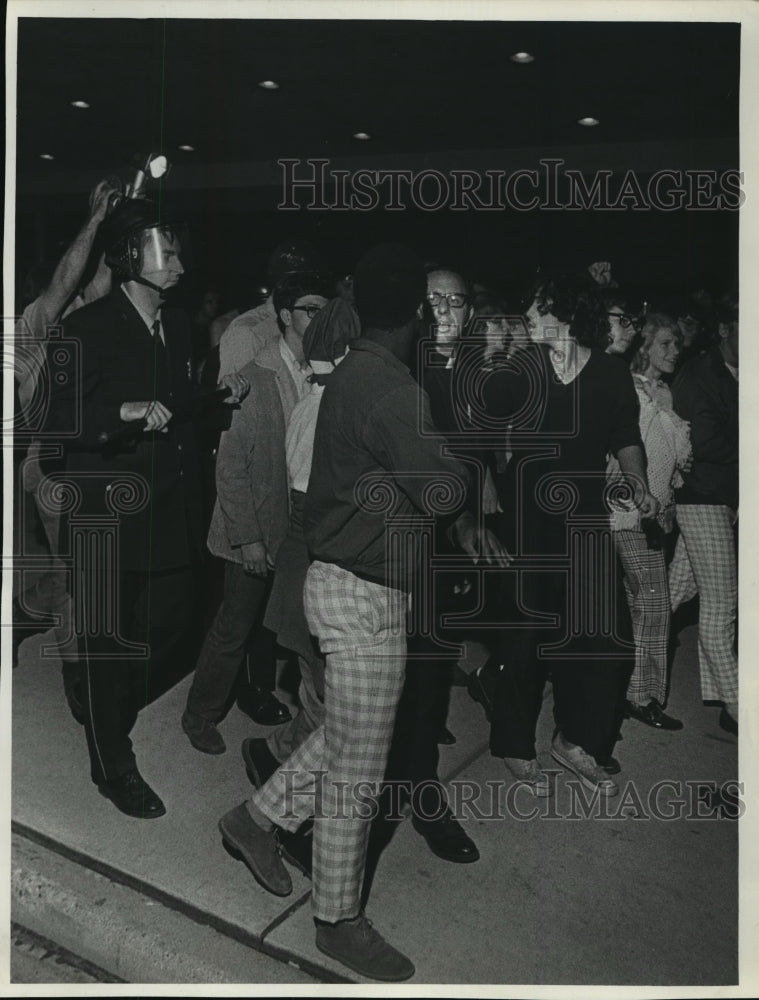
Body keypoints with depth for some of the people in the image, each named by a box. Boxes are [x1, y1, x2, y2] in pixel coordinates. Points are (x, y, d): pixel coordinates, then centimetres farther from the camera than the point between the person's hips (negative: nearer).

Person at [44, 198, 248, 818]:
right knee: (109, 640, 6)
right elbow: (61, 420, -16)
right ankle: (113, 764, 25)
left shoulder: (178, 327, 12)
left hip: (171, 509, 7)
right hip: (111, 513, -7)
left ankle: (111, 709, 42)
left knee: (172, 624, 14)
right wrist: (126, 411, -29)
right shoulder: (90, 328, -10)